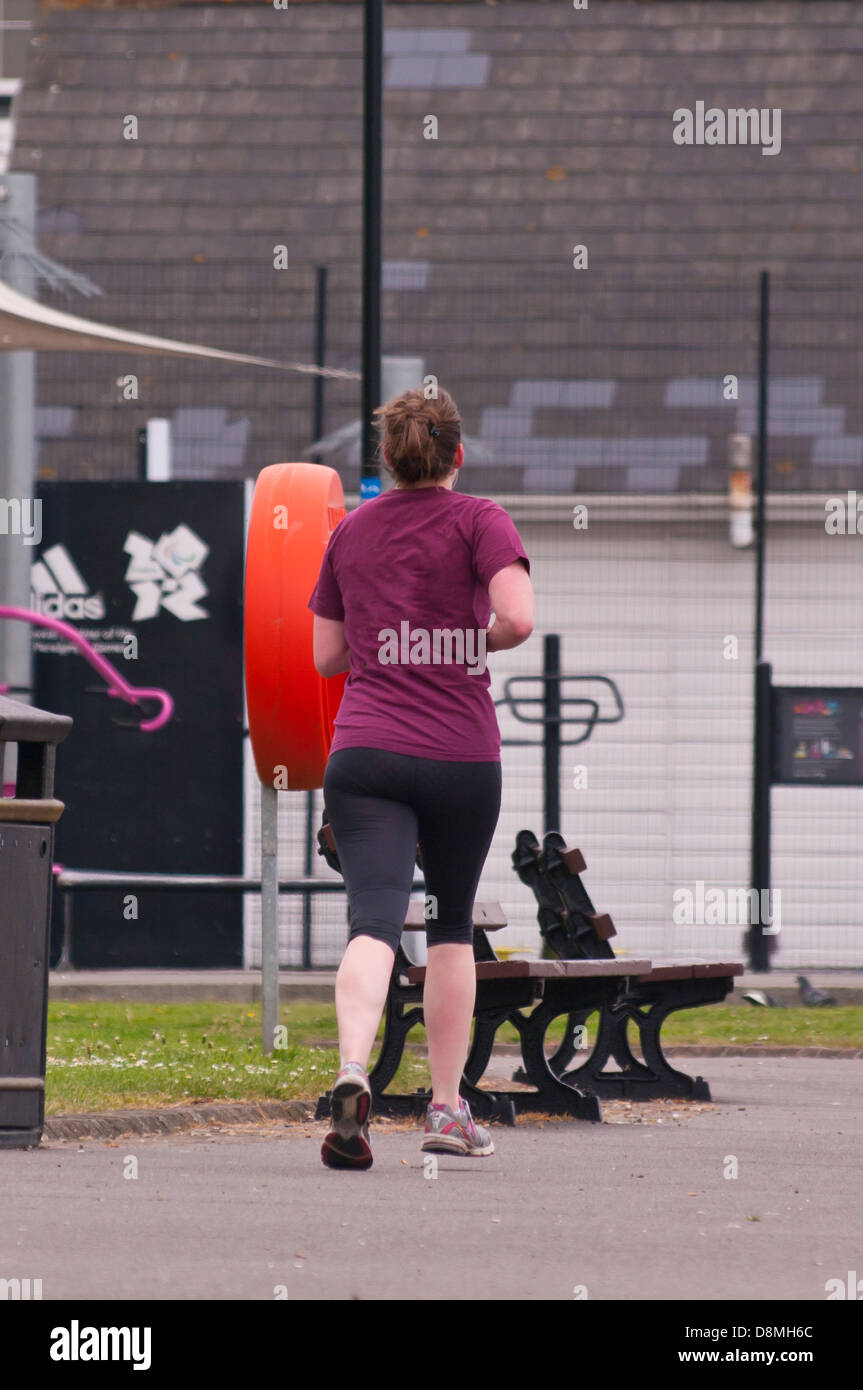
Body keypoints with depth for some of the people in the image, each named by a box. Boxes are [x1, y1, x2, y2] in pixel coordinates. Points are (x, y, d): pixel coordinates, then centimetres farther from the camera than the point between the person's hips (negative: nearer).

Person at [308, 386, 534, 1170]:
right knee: (453, 925, 17)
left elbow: (327, 656, 17)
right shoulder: (478, 521, 0)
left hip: (365, 752, 1)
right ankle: (447, 1109, 21)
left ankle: (353, 1074, -38)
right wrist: (477, 642, 5)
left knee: (375, 920, -12)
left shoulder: (349, 533, 12)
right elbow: (519, 618, -15)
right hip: (462, 753, -1)